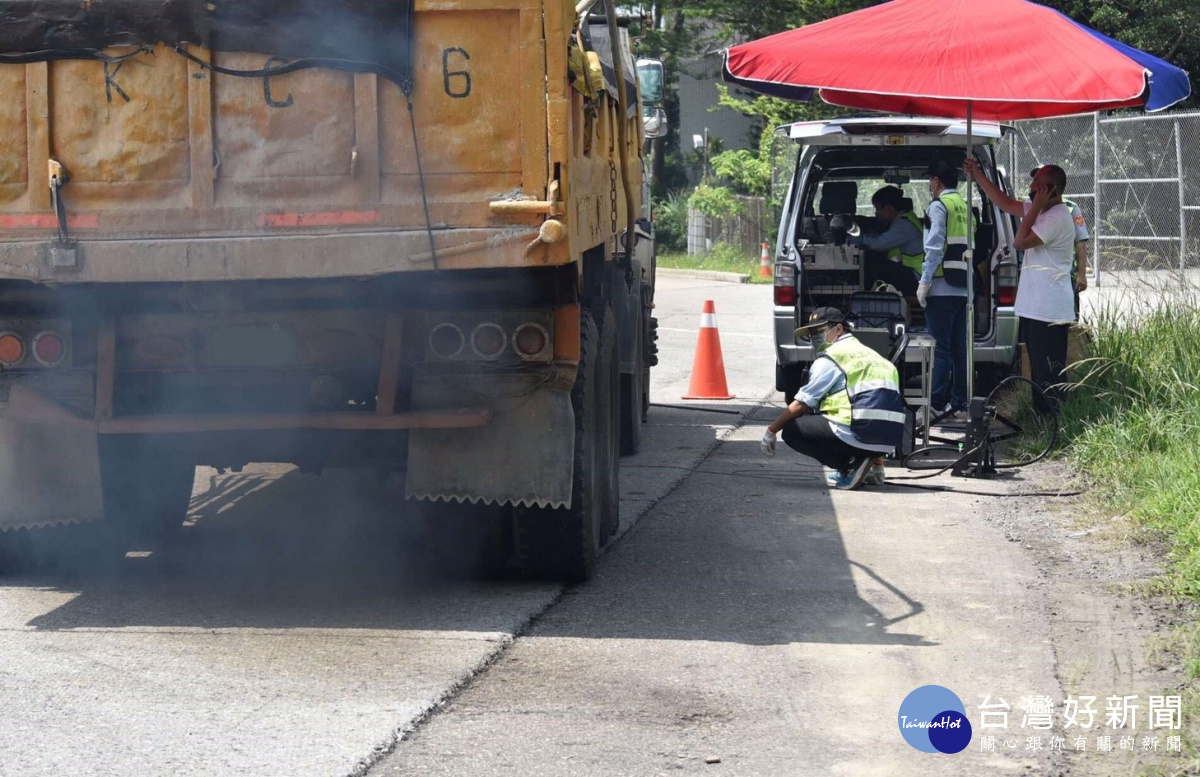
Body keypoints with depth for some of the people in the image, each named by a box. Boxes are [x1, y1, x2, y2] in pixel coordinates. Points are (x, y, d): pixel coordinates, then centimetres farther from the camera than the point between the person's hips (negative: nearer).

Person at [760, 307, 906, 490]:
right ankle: (875, 465, 15)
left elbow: (801, 404, 0)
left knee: (792, 430, 4)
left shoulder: (832, 357, 1)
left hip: (861, 433, -9)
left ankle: (851, 464, -6)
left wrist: (771, 430, 12)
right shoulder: (871, 355, 25)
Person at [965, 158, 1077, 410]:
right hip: (1033, 307, 10)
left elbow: (1020, 242, -19)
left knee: (1049, 374, -10)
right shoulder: (1040, 211, 14)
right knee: (1039, 371, 15)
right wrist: (977, 175, 21)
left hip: (1048, 312, -10)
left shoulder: (1058, 217, -17)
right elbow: (1004, 202, 22)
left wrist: (1035, 207, -13)